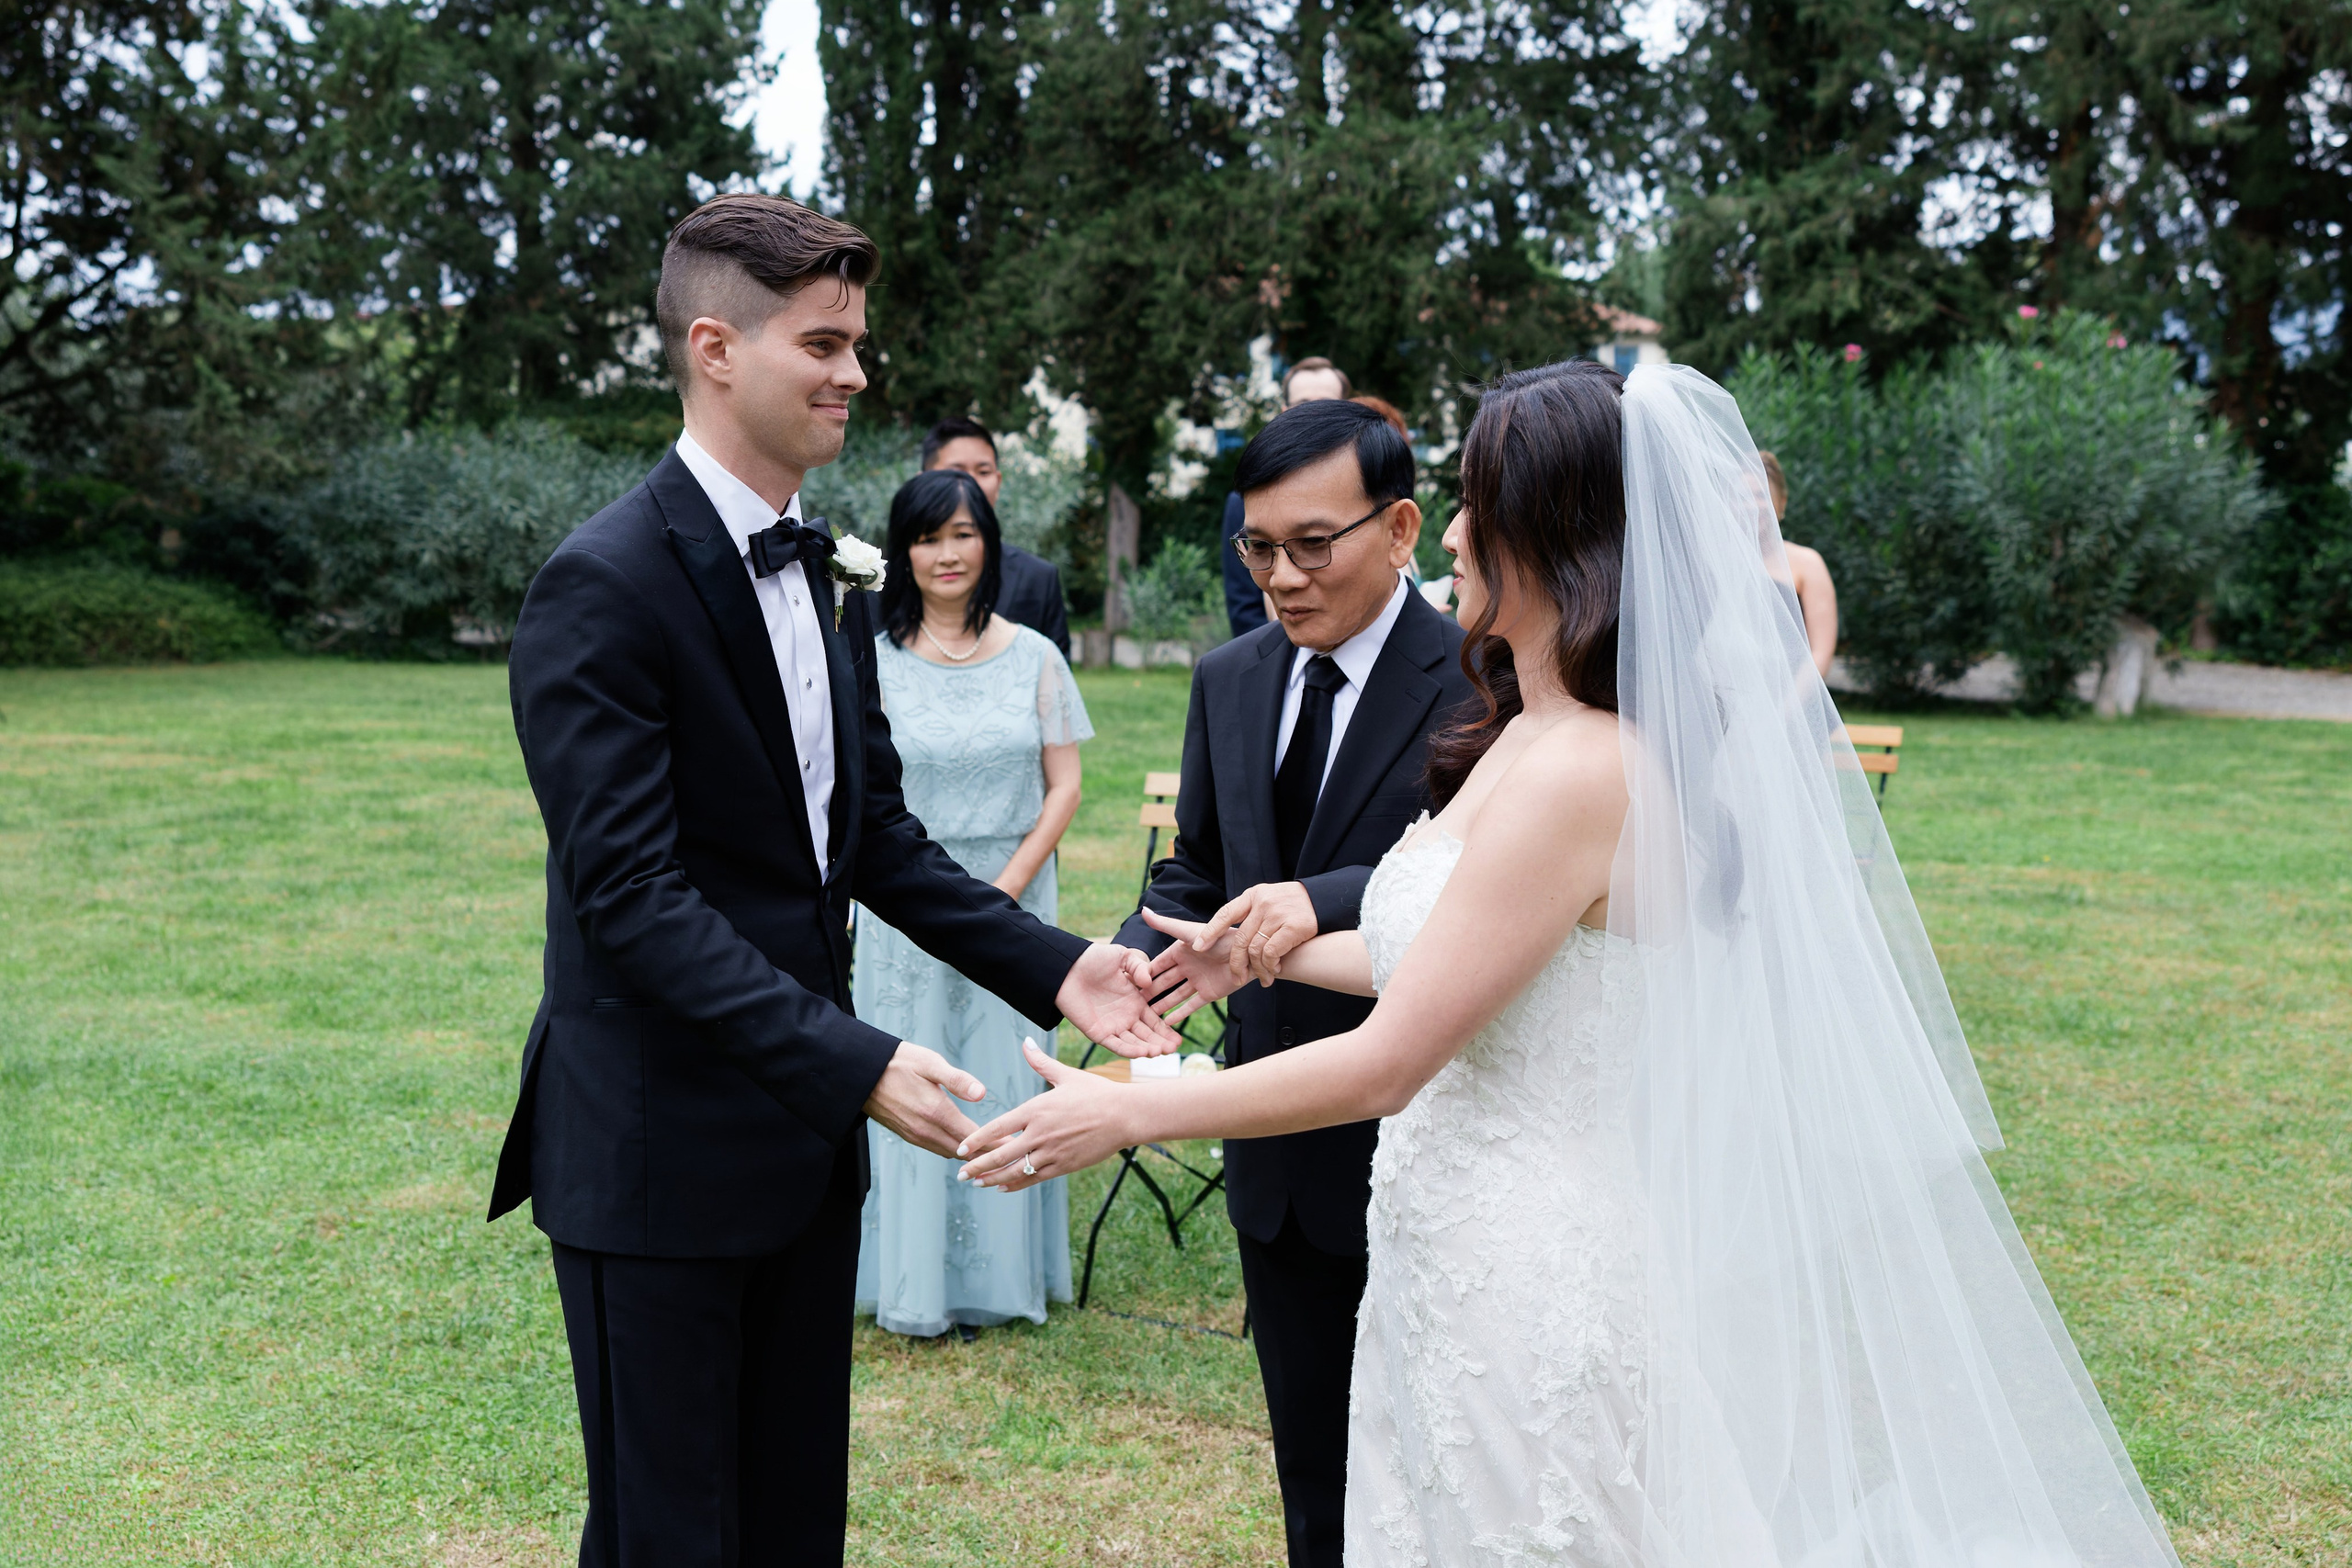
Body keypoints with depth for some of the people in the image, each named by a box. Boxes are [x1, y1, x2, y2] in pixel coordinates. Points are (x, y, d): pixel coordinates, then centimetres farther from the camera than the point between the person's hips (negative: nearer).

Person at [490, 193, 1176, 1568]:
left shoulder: (832, 576, 9)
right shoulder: (604, 588, -17)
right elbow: (632, 898, -23)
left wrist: (1056, 967, -2)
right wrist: (856, 1065, -28)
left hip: (805, 1135, 8)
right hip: (660, 1157, -7)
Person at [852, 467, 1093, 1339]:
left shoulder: (1034, 658, 3)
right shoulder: (873, 660, -2)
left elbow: (1063, 787, 2)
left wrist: (1005, 890, -10)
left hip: (1014, 905, 2)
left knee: (1002, 1090, 8)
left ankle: (999, 1275, 22)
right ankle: (913, 1279, 18)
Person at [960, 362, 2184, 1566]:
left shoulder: (1579, 773, -25)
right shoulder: (1530, 736, 6)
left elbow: (1385, 1066, -23)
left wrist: (1126, 1117, -15)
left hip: (1523, 1287, -9)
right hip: (1463, 1275, 9)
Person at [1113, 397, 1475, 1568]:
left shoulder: (1481, 684, -15)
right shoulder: (1228, 682, 5)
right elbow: (1196, 871, 10)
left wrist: (1326, 901, -40)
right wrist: (1130, 958, -10)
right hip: (1279, 1154, 6)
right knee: (1311, 1469, 21)